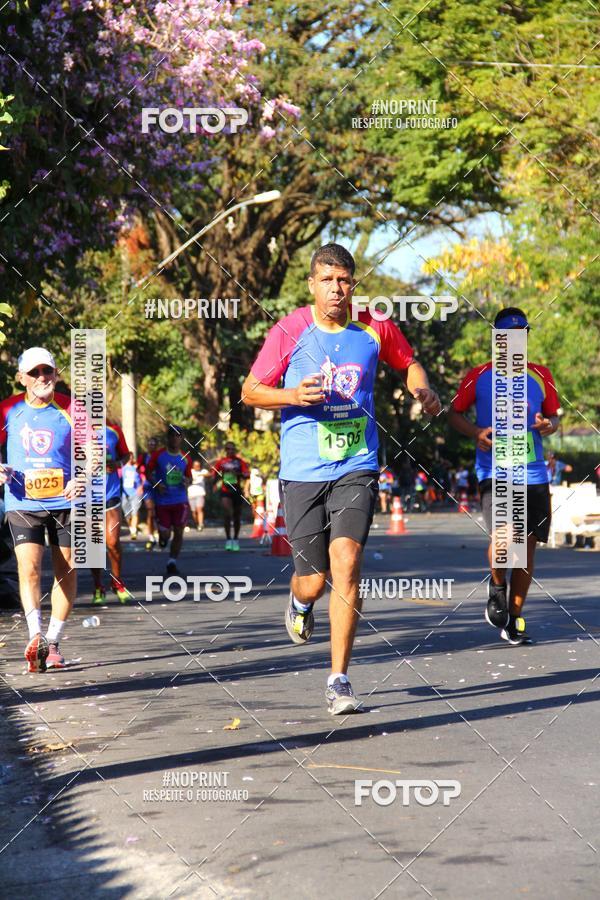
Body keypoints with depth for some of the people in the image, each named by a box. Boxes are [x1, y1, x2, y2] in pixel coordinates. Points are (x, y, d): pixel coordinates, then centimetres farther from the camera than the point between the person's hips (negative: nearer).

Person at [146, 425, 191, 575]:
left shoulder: (185, 458, 5)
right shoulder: (158, 455, -3)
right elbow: (148, 472, 3)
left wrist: (187, 481, -9)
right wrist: (156, 484, -15)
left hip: (180, 501, 2)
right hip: (162, 500, -2)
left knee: (178, 533, -3)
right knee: (165, 534, -2)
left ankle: (172, 562, 11)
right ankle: (163, 537, 37)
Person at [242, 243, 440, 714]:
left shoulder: (375, 329, 2)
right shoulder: (289, 331, -4)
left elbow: (409, 363, 22)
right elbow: (250, 392, 3)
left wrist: (424, 391, 2)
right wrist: (294, 396, -15)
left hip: (356, 468, 1)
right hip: (303, 471, 0)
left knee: (346, 565, -16)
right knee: (315, 581, 1)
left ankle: (339, 680, -7)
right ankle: (299, 602, 42)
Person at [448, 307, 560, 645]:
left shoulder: (541, 375, 10)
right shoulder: (479, 376, 3)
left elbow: (554, 415, 20)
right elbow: (455, 413, 11)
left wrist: (549, 424, -4)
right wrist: (477, 432, -8)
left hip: (533, 474, 3)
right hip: (494, 473, -3)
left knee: (528, 545, 5)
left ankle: (515, 619, 19)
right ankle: (497, 586, 10)